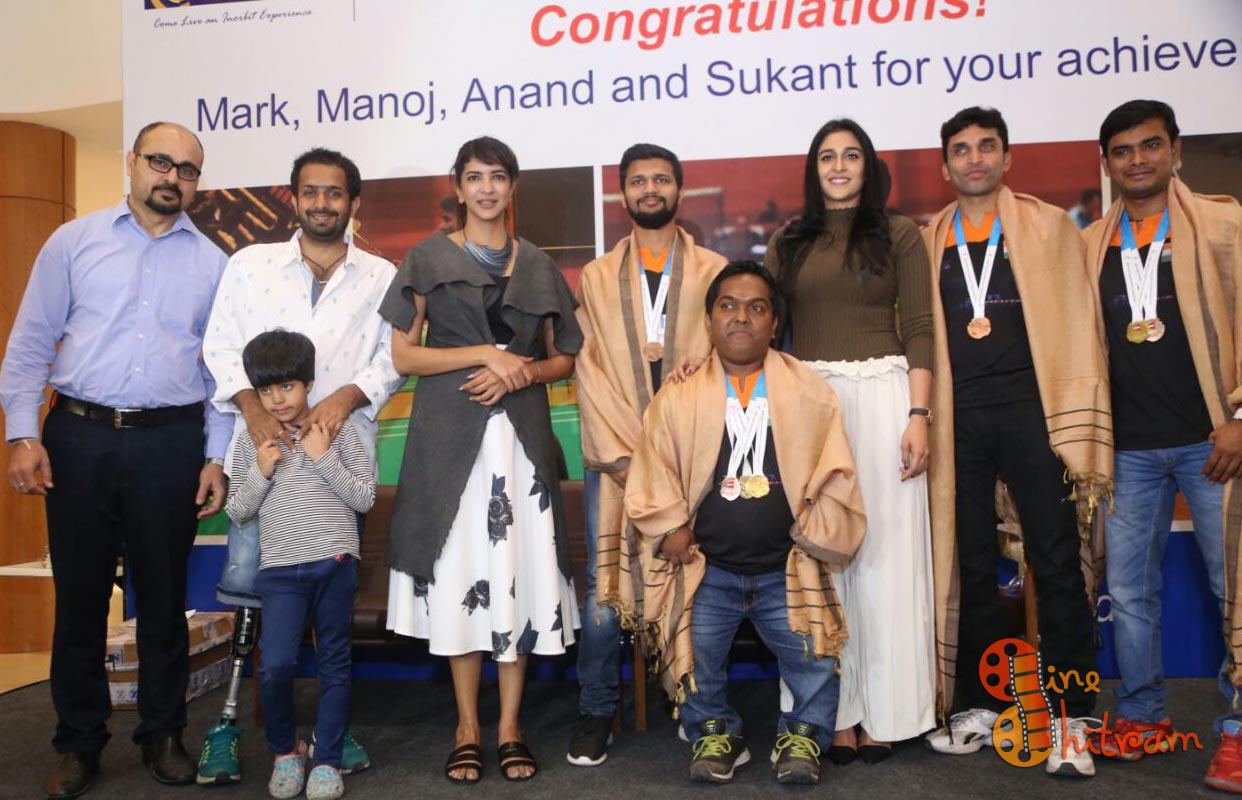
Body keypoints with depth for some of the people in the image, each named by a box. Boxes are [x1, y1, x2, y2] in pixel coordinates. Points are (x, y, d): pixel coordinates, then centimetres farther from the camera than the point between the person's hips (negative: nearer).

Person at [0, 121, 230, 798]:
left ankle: (162, 736, 24)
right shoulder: (74, 242, 6)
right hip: (79, 437, 0)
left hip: (171, 444, 1)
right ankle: (79, 743, 24)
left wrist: (216, 458, 2)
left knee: (164, 597, 9)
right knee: (79, 595, 8)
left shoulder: (212, 263, 8)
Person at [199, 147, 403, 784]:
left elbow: (392, 360, 4)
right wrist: (253, 406, -10)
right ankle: (228, 720, 8)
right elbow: (220, 347, 6)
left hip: (343, 448, 0)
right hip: (263, 444, 0)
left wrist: (347, 396, -14)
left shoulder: (381, 277, 10)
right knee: (246, 582, -4)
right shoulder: (250, 264, 10)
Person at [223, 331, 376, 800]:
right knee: (276, 665, -10)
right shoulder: (249, 441, 6)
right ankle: (285, 750, 16)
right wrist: (261, 472, -6)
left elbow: (364, 499, -2)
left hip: (335, 563, 0)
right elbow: (237, 513, 9)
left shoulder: (338, 432, 1)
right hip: (279, 569, 1)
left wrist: (324, 459, -11)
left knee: (334, 666, 8)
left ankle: (327, 760, 22)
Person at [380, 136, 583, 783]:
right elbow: (403, 355, 1)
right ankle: (468, 728, 12)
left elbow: (564, 358, 14)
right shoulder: (429, 259, 7)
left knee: (518, 570, 0)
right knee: (460, 571, -1)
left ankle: (510, 727, 11)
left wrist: (517, 373, -6)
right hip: (450, 433, -2)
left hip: (522, 432, 2)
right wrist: (482, 354, -10)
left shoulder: (537, 265, 14)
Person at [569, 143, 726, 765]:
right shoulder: (597, 277, 14)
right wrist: (621, 452, -6)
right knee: (603, 583, -1)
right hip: (614, 455, 1)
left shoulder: (713, 271, 11)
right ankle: (596, 712, 13)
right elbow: (591, 370, 5)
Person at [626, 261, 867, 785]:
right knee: (695, 657, -10)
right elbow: (653, 480, 2)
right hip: (707, 570, 0)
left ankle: (801, 738, 19)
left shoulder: (812, 394, 0)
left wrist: (815, 540, -6)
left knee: (814, 658, -11)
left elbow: (834, 479, 1)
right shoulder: (677, 399, 0)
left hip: (786, 570, 0)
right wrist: (673, 532, -8)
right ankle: (715, 735, 21)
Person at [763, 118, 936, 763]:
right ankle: (833, 711, 12)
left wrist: (918, 415, -8)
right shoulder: (788, 243, 14)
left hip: (881, 396, -2)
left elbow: (918, 329, 2)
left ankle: (884, 711, 11)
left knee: (885, 550, 0)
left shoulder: (899, 235, 8)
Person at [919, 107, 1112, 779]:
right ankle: (979, 707, 20)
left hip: (1032, 408, -2)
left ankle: (1069, 719, 7)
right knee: (970, 566, 8)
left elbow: (1078, 327, 1)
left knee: (1058, 564, -3)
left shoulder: (1049, 226, 8)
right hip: (959, 418, 2)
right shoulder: (927, 242, 13)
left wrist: (1081, 430, -7)